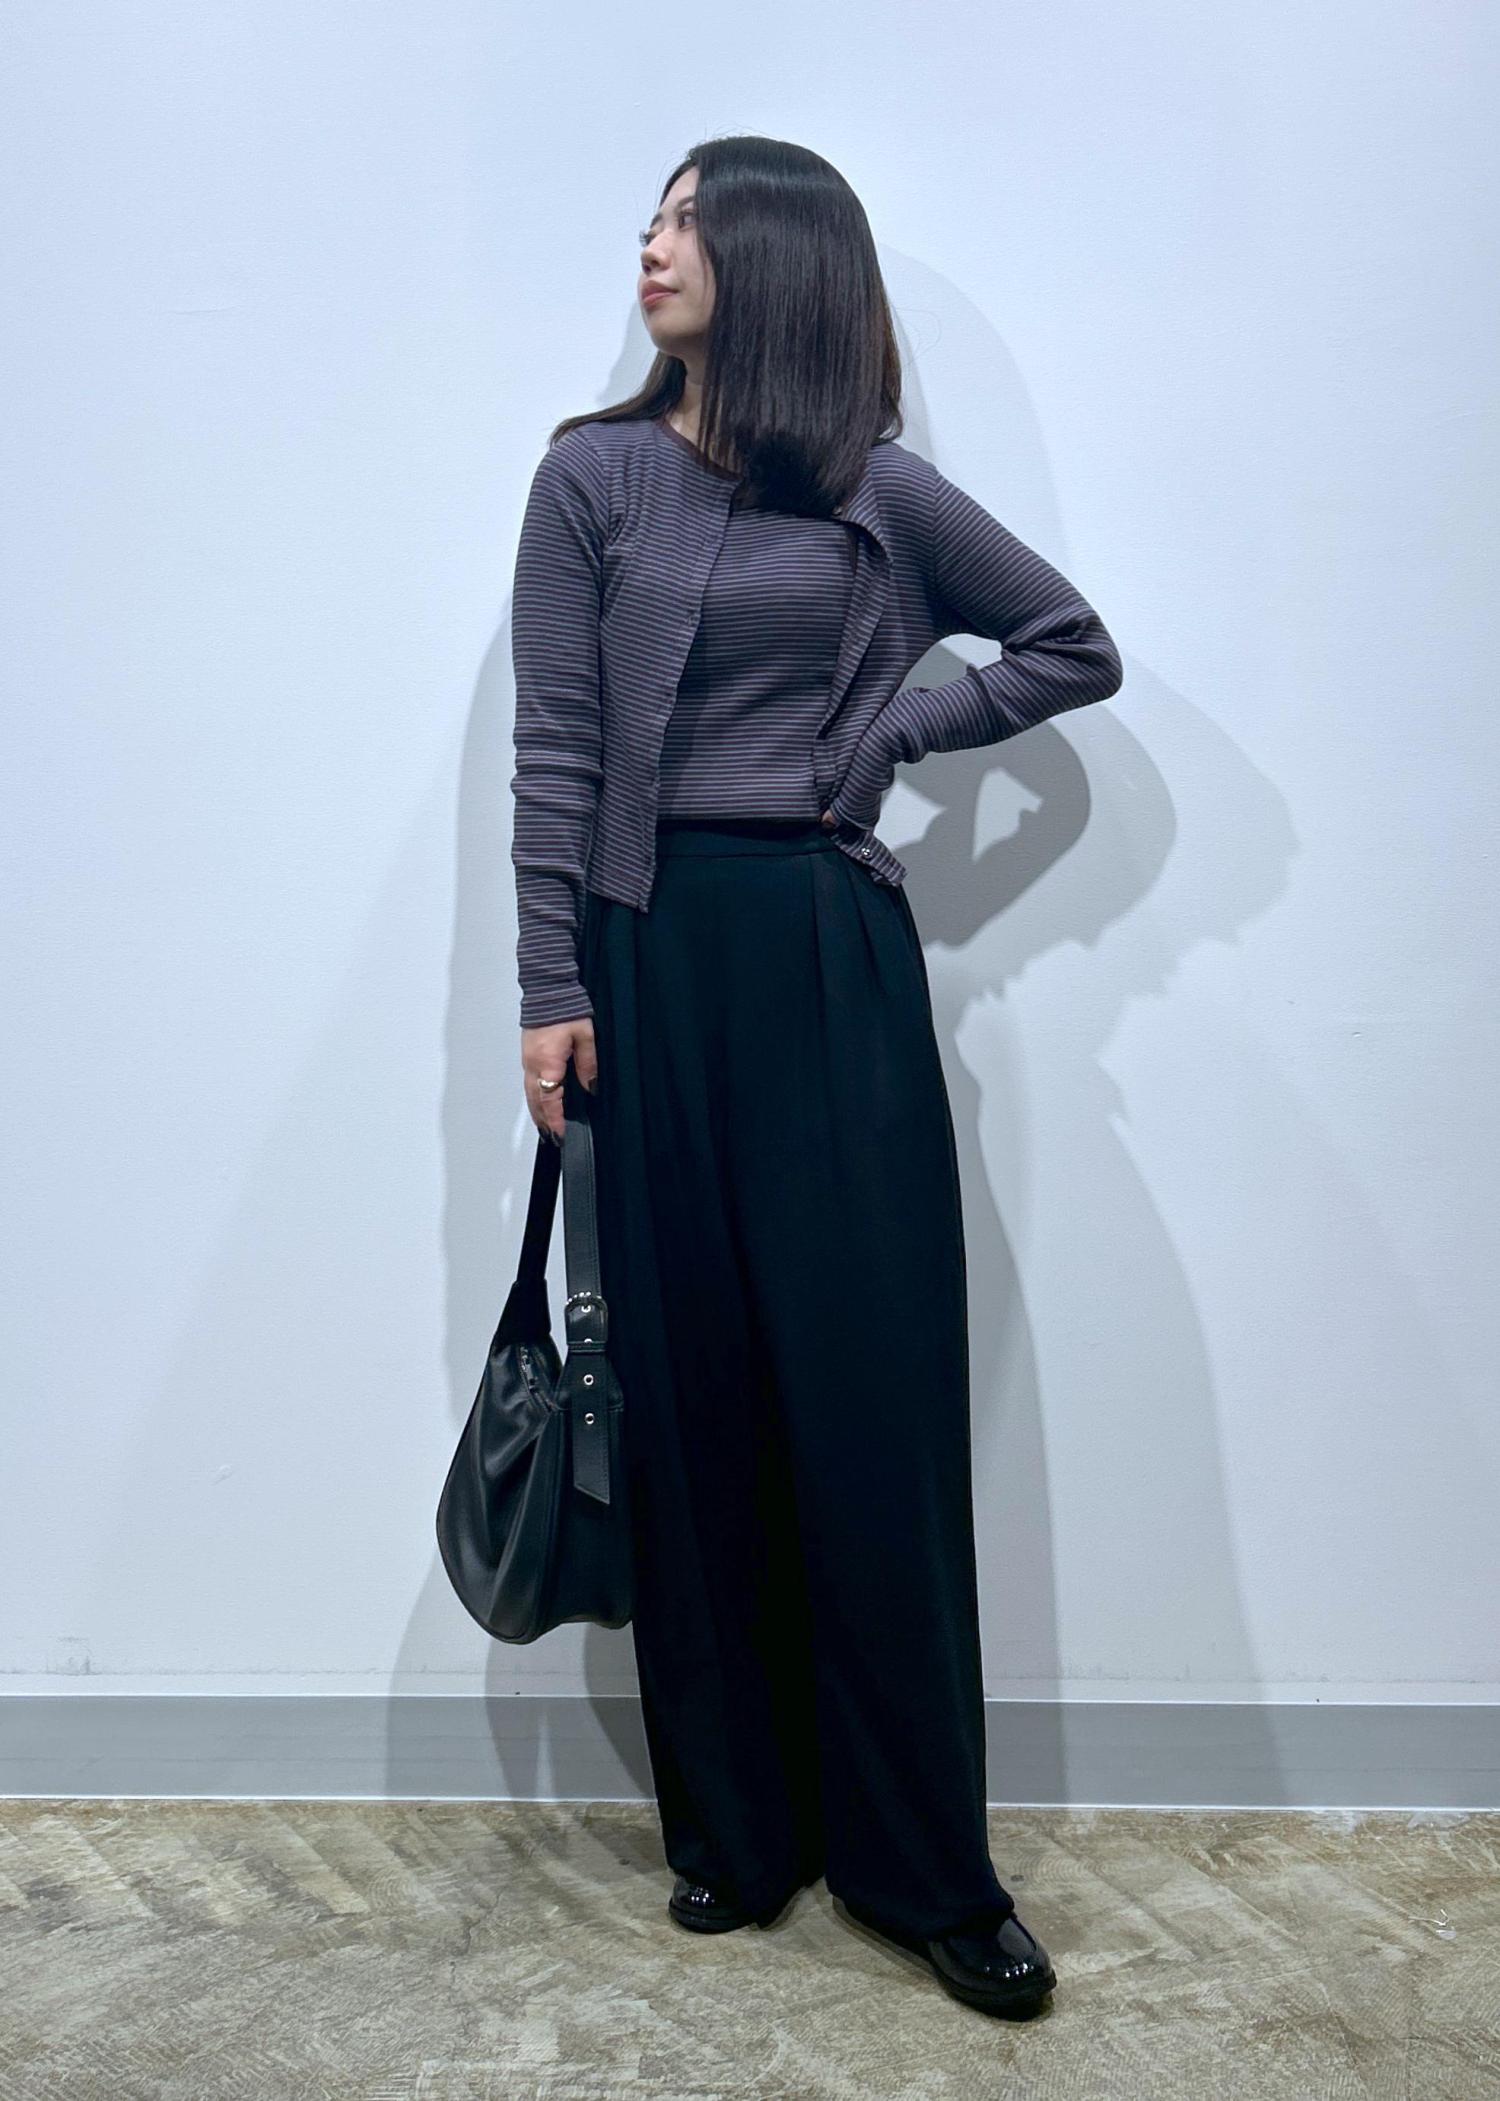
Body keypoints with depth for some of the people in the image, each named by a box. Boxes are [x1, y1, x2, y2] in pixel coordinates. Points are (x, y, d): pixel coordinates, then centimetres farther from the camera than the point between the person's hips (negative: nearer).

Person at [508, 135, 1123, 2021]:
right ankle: (731, 1830, 21)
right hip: (659, 954, 1)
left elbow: (1078, 648, 16)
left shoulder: (884, 492, 7)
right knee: (693, 1399, 5)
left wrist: (898, 724, 3)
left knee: (877, 1401, -1)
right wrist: (551, 992, -4)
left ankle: (926, 1863, 14)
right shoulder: (594, 475, 7)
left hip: (840, 958, 0)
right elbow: (554, 753, 2)